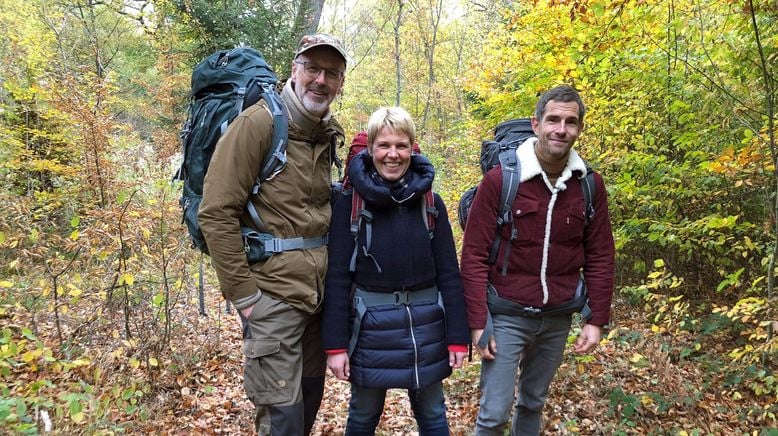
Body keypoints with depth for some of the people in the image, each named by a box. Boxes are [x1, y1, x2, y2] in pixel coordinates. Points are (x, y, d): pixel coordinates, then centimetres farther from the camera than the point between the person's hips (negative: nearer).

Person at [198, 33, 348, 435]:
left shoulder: (327, 133, 8)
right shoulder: (258, 123, -13)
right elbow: (216, 214, -16)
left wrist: (332, 274, 12)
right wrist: (242, 293, -15)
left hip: (318, 291, 7)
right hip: (272, 291, -7)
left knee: (310, 398, 20)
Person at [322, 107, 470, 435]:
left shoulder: (431, 203, -1)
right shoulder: (350, 203, -8)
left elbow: (448, 273, 1)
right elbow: (337, 277, -8)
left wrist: (458, 336, -1)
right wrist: (335, 344, -10)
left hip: (425, 325, 2)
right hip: (370, 326, -2)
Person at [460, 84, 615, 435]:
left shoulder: (590, 185, -1)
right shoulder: (499, 180, -13)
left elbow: (600, 256, 4)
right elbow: (474, 256, -11)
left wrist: (597, 320, 1)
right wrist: (478, 322, -12)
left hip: (558, 317, 4)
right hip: (507, 315, -3)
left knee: (534, 402, 19)